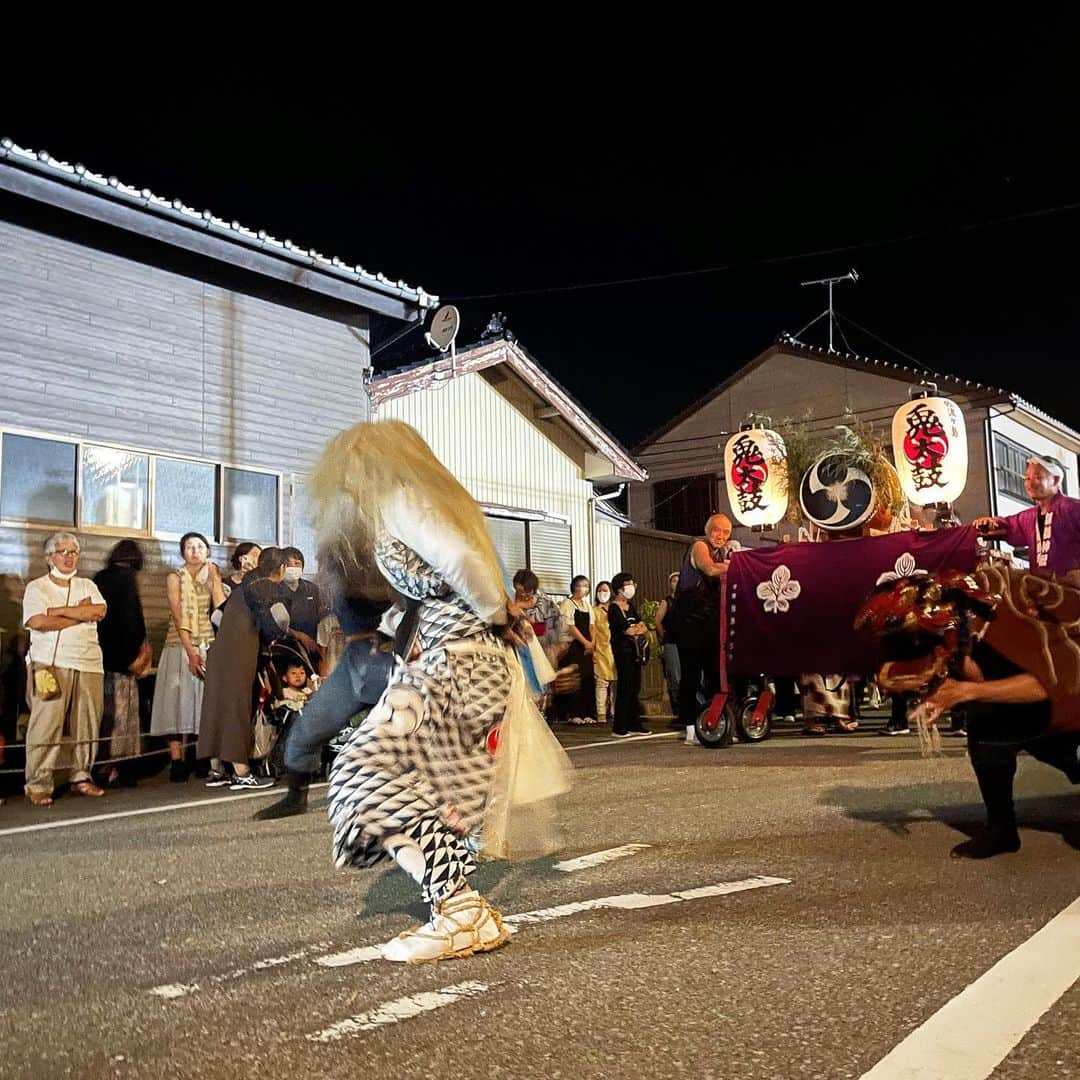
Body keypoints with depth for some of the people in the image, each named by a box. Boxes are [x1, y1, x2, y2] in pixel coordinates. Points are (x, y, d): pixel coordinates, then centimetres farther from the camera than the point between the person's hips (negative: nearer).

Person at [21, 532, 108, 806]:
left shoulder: (87, 586, 18)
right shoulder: (37, 587, 7)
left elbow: (99, 611, -2)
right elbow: (37, 622, -11)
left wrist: (57, 610, -6)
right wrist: (80, 613, -6)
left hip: (89, 663, 4)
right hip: (51, 664, -4)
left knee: (86, 723, 3)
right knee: (46, 724, -7)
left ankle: (81, 777, 13)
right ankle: (38, 784, -2)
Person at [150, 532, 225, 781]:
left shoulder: (211, 577, 11)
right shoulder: (175, 578, 2)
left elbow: (221, 607, -5)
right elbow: (179, 618, -9)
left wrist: (215, 576, -4)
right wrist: (191, 653, -17)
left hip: (207, 646, 3)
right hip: (180, 646, -3)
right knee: (178, 701, -7)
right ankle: (176, 763, -8)